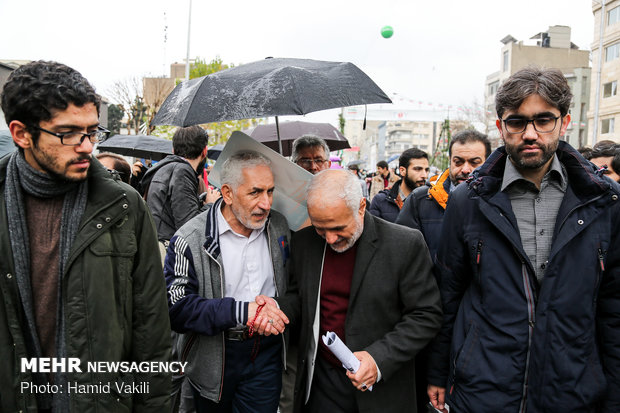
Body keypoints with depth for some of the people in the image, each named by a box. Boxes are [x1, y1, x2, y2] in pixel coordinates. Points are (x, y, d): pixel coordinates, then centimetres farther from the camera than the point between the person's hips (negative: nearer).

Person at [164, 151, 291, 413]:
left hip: (266, 351, 2)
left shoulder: (279, 226, -2)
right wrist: (240, 311, -29)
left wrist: (276, 305, -17)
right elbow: (175, 308, -21)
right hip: (213, 358, -2)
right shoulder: (190, 240, -17)